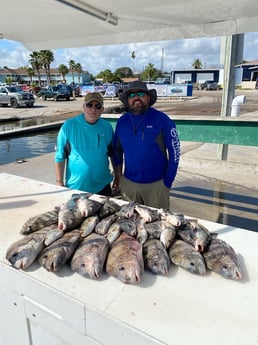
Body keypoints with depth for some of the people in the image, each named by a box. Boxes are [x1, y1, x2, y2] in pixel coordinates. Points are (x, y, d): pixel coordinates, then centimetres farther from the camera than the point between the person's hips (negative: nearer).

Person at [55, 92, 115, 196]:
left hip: (102, 187, 3)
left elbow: (114, 154, 9)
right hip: (75, 187, -2)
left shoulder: (107, 127, -2)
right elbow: (60, 157, -6)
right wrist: (60, 183, -7)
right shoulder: (69, 126, -9)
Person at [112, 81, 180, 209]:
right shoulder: (122, 121, 0)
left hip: (156, 184, -3)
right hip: (128, 183, 3)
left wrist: (167, 183, -9)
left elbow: (174, 152, -9)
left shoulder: (162, 119, -11)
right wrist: (118, 174, 7)